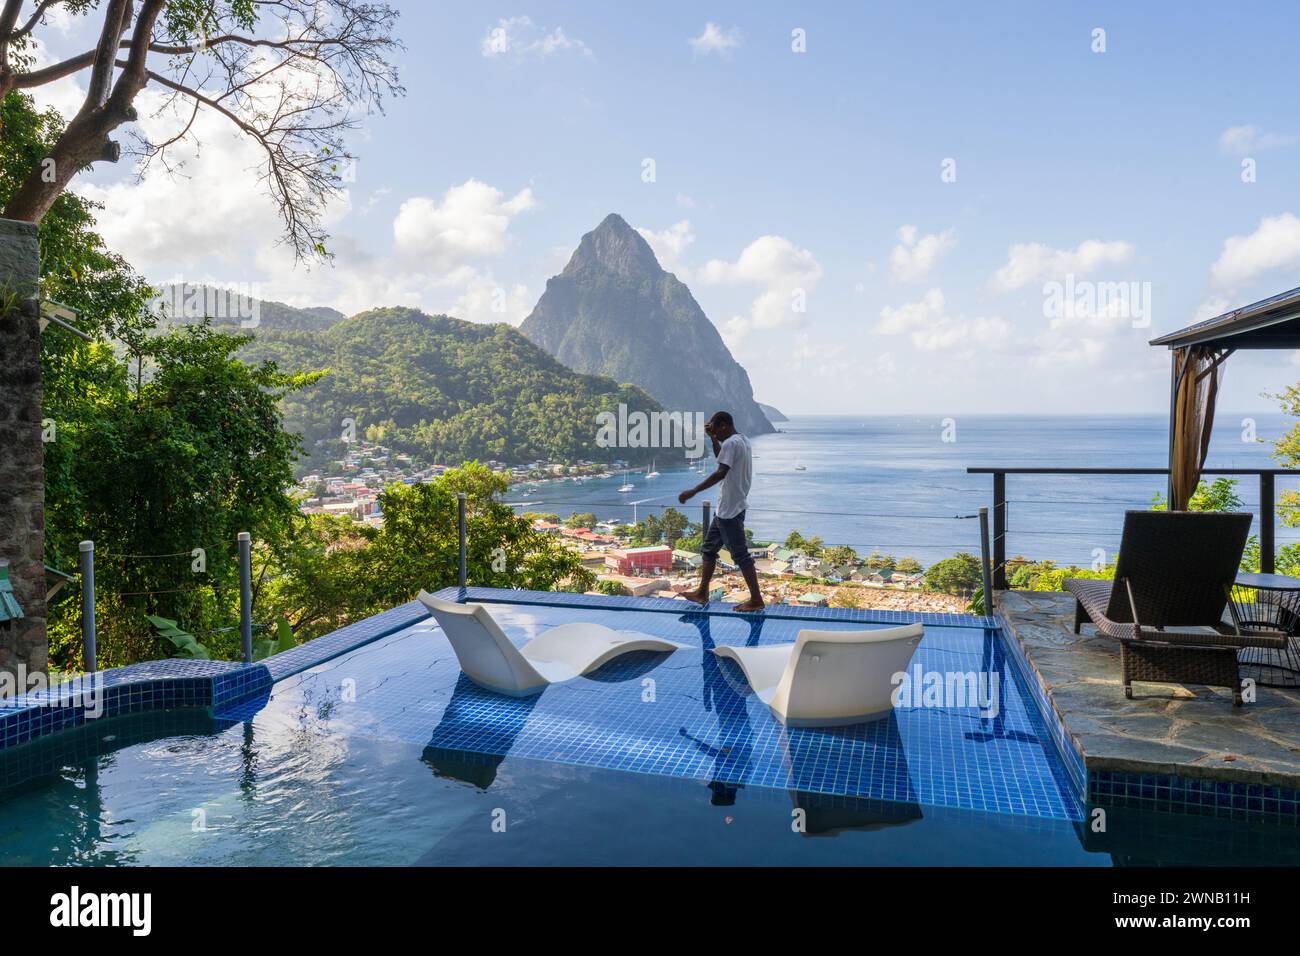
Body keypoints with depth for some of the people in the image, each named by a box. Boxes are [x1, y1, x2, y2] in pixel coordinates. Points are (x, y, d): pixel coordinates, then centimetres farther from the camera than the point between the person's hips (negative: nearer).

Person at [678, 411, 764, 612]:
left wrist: (693, 491, -27)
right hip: (727, 508, 10)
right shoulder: (742, 440, 13)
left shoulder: (731, 443, -18)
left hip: (730, 510, -10)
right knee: (709, 548, 16)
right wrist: (713, 438, 17)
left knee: (740, 554, -4)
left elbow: (721, 473, -27)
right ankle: (702, 593, 23)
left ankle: (756, 600, 1)